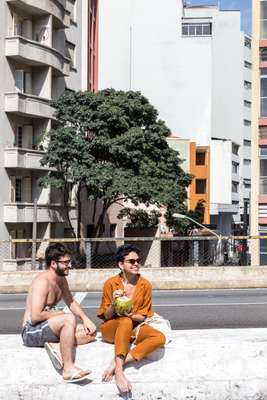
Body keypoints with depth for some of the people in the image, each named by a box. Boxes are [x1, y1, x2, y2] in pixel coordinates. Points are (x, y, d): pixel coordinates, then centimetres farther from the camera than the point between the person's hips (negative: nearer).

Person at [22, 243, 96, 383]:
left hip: (46, 328, 9)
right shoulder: (42, 281, -20)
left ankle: (56, 345, -19)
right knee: (69, 318, -33)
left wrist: (85, 318, 1)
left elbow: (71, 302, 19)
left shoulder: (61, 280, 9)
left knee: (90, 332, -1)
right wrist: (60, 313, -12)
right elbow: (35, 316, -26)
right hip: (31, 331, -9)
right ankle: (69, 369, -32)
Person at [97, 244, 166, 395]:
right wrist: (114, 303, -24)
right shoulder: (111, 283, -8)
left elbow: (142, 317, 2)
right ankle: (119, 370, -44)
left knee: (160, 338, -26)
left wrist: (132, 315, -22)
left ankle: (116, 363, -33)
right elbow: (106, 316, -3)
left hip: (134, 327, 3)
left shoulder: (145, 285, -4)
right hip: (112, 328, -3)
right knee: (125, 322, -38)